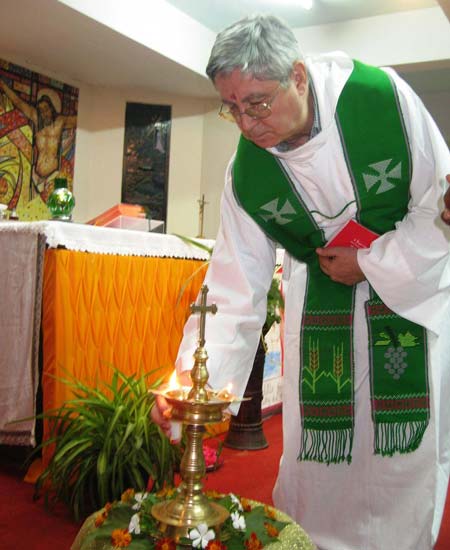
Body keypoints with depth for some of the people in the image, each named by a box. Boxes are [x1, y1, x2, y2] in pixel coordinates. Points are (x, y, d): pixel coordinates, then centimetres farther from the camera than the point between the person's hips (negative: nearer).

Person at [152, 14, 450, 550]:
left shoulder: (381, 95, -21)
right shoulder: (244, 175, -15)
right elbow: (234, 289, -12)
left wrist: (372, 263, -17)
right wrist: (192, 378, -21)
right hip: (318, 300, 2)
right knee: (313, 446, 4)